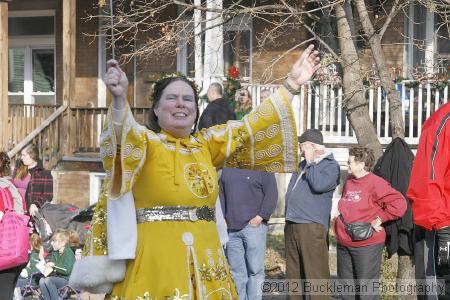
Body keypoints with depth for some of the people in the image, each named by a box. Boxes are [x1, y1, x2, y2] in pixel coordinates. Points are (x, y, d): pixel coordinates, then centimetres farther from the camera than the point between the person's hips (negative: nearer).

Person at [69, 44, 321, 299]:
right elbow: (124, 137, -23)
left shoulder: (207, 144, 14)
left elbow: (250, 130, 14)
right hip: (155, 262, -5)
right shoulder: (145, 141, -2)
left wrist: (291, 85, 8)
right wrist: (119, 98, -44)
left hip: (206, 264, 5)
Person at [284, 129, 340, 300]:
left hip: (312, 226, -8)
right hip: (291, 225, 8)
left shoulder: (330, 165, -4)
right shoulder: (302, 165, 20)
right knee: (293, 273, 13)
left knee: (316, 274, -9)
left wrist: (310, 161, -12)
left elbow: (319, 185, -21)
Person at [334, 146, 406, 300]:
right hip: (343, 244, 8)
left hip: (366, 245, -8)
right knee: (347, 285, 16)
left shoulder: (375, 183, -14)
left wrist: (379, 219, -16)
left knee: (366, 287, -4)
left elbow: (399, 204, -21)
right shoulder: (349, 182, 11)